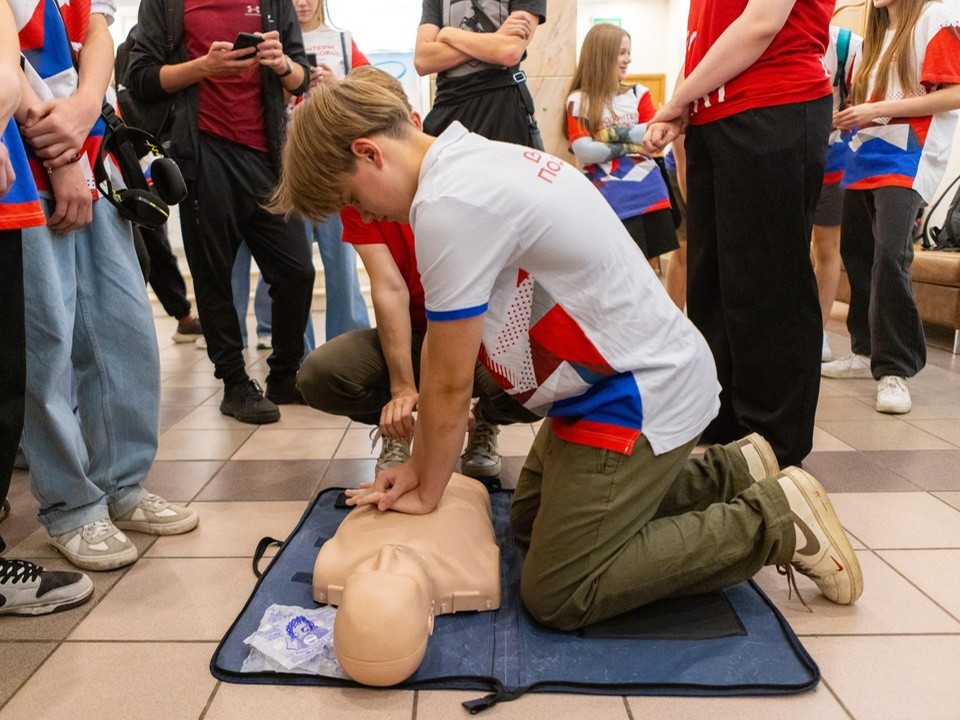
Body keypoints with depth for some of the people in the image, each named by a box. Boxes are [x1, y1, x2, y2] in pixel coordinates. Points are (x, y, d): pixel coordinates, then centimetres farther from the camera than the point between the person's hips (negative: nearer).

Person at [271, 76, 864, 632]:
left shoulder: (448, 203, -26)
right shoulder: (471, 161, 5)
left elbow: (449, 382, -17)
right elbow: (441, 349, 6)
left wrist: (427, 494, 0)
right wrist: (419, 464, 9)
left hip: (640, 397, -10)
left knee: (556, 597, 0)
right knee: (530, 521, 22)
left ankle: (773, 520, 6)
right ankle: (728, 472, 25)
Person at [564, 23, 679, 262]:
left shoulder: (638, 93, 11)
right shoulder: (579, 101, -1)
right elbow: (585, 152, -12)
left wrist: (616, 132, -13)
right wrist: (633, 145, -9)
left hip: (649, 191, 4)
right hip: (610, 200, -4)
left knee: (647, 263, 9)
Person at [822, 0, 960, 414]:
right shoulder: (878, 34, 20)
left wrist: (876, 109, -16)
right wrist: (849, 117, 3)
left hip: (906, 161, -8)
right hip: (864, 158, 8)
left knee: (889, 255, -20)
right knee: (856, 254, 7)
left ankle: (894, 370, -13)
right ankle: (867, 352, 18)